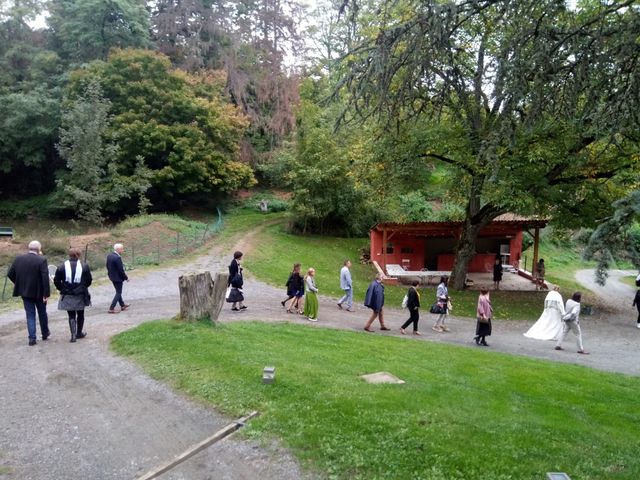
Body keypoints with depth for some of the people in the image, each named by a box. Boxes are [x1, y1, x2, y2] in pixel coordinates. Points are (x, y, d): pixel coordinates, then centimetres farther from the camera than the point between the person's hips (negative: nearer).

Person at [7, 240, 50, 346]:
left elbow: (10, 274, 4)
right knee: (42, 313, 17)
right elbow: (45, 278, -21)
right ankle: (45, 333, 32)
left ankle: (32, 338, 6)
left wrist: (19, 284, 17)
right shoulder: (42, 260, -16)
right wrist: (46, 293, -17)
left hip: (25, 292, 3)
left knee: (30, 315, 10)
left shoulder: (18, 259, -1)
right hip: (39, 292, -3)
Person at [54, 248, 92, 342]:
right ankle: (79, 333, 26)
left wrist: (62, 289, 12)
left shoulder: (62, 266, -5)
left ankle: (73, 334, -5)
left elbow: (56, 281, -3)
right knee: (80, 314, 16)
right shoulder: (84, 266, -5)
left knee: (71, 315, 8)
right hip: (80, 295, 0)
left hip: (67, 296, 0)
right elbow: (89, 281, 0)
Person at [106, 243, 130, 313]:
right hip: (118, 277, -9)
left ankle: (122, 305, 35)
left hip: (112, 276, 9)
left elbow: (107, 266, 11)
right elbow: (121, 270, -23)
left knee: (118, 291, 22)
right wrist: (126, 278, -11)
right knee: (118, 293, 4)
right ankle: (111, 308, 4)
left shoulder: (109, 255, 1)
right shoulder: (117, 258, -26)